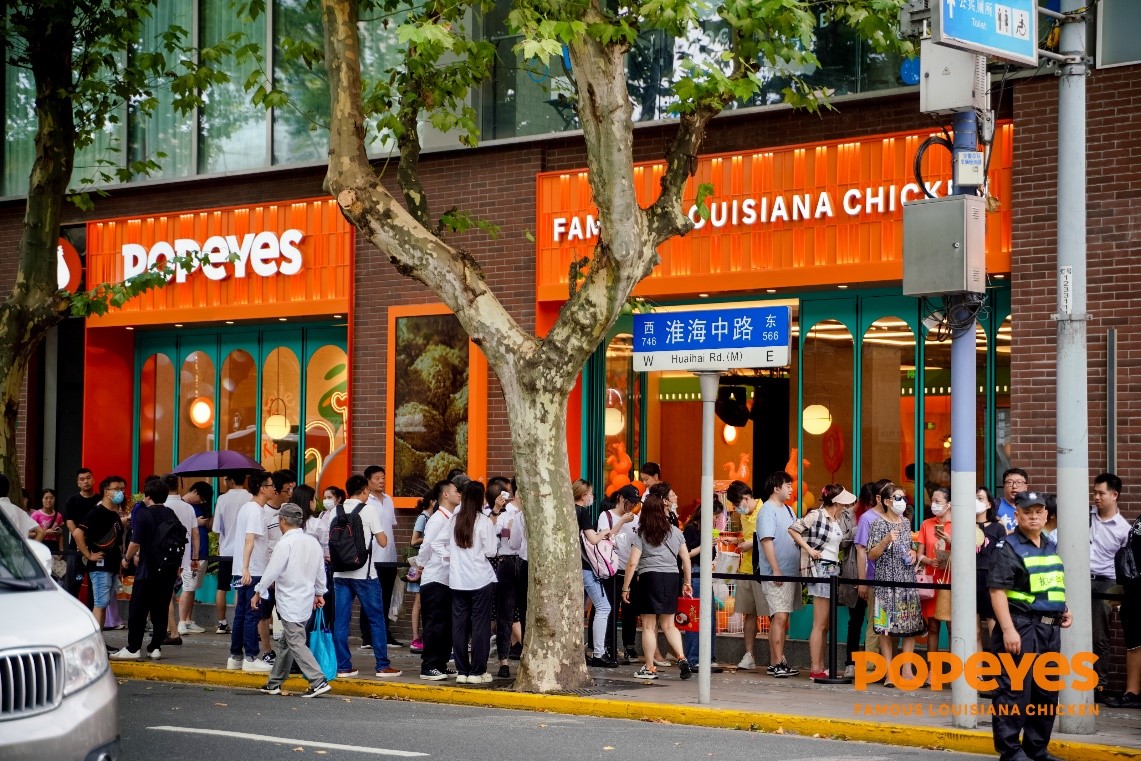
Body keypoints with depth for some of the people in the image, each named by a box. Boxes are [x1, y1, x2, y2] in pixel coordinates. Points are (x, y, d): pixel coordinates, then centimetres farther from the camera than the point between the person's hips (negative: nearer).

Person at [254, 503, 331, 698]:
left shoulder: (285, 543, -16)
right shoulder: (313, 543, 7)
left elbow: (272, 571, -14)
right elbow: (320, 571, 16)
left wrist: (258, 592, -1)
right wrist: (319, 593, 29)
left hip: (290, 604, -8)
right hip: (306, 600, 8)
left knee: (296, 643, -8)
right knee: (285, 642, 17)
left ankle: (319, 682, -18)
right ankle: (274, 683, 25)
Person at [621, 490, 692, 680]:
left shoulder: (641, 534, -2)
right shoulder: (675, 532, 8)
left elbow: (632, 563, -7)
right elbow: (686, 559, 8)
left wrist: (626, 587, -2)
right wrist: (687, 583, 17)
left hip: (650, 578, -4)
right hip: (672, 578, 4)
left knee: (649, 626, 4)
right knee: (668, 625, 13)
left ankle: (649, 668, 5)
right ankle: (681, 657, -5)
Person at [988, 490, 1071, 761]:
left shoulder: (1051, 548, 17)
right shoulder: (1007, 548, -8)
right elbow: (997, 590, -15)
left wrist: (1064, 610, 12)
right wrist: (1008, 629, -22)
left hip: (1050, 628, 8)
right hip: (1021, 627, -8)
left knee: (1047, 691, 12)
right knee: (1014, 690, -5)